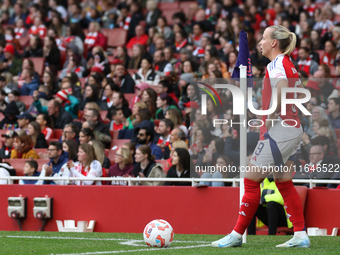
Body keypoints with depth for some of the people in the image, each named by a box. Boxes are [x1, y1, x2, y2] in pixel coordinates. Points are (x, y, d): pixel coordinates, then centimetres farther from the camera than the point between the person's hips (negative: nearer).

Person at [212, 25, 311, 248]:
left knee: (252, 181, -3)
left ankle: (237, 234, 1)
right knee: (284, 184, 12)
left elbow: (282, 86, -29)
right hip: (293, 130, 10)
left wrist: (272, 116, -19)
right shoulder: (289, 65, 15)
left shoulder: (276, 64, -13)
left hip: (279, 130, -10)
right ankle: (301, 235, 8)